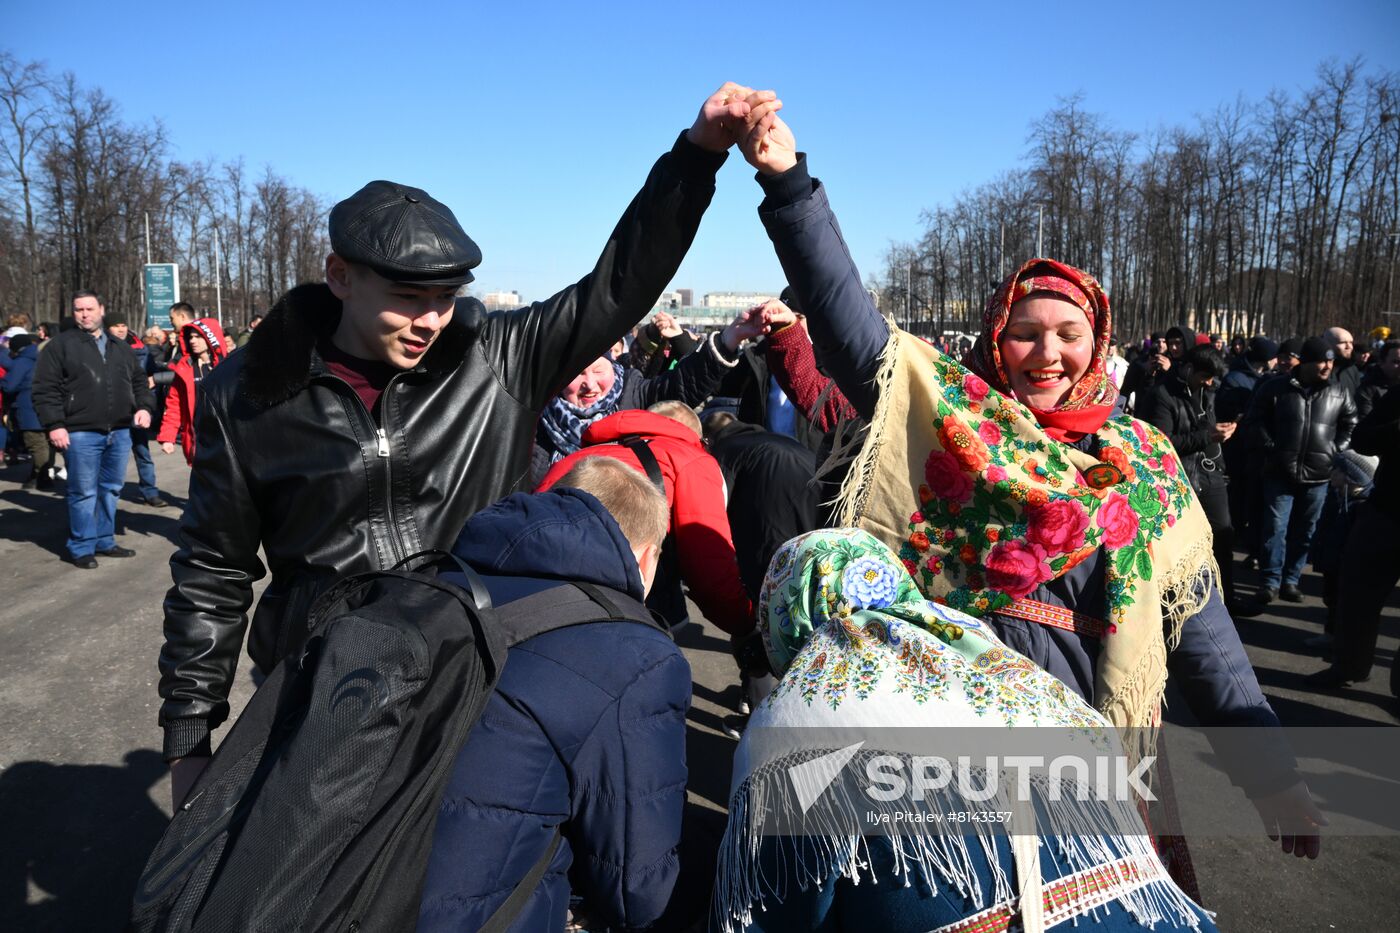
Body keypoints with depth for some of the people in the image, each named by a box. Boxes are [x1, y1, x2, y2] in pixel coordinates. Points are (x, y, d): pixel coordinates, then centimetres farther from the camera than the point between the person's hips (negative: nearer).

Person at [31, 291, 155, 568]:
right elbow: (45, 389, -5)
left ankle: (104, 541, 25)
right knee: (84, 492, -2)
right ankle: (80, 547, 8)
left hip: (119, 432, 5)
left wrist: (145, 406, 2)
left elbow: (139, 381, 21)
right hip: (81, 433, -5)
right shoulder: (60, 345, -1)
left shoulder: (120, 348, 16)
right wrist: (54, 424, -13)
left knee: (111, 489, 13)